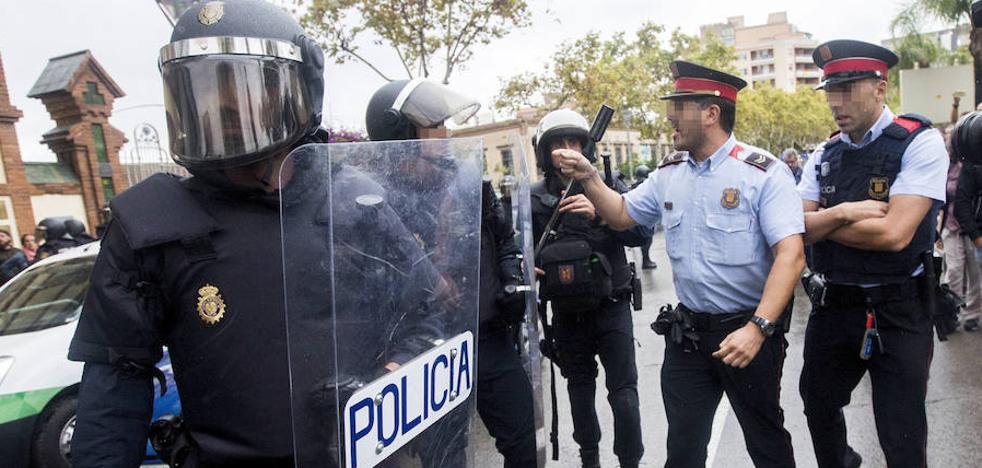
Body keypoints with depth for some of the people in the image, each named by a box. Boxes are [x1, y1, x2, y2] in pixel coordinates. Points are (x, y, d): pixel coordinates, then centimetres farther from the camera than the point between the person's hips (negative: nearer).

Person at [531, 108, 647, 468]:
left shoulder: (608, 185, -5)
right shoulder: (535, 198, -2)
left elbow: (641, 233, -14)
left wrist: (598, 213, -28)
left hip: (611, 305, -2)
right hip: (566, 312, 2)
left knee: (623, 390, -1)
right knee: (580, 385, 18)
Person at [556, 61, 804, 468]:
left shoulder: (763, 173, -14)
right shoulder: (668, 174, 5)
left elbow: (790, 255, -20)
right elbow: (622, 215, 17)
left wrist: (757, 328, -30)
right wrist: (588, 176, 1)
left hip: (747, 329, -4)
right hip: (686, 332, 5)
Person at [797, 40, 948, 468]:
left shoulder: (919, 142, -11)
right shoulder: (825, 155, 5)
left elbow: (894, 234, -22)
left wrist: (823, 222, -10)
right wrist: (844, 213, -20)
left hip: (897, 312, -5)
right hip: (832, 304, 5)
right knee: (818, 407, 21)